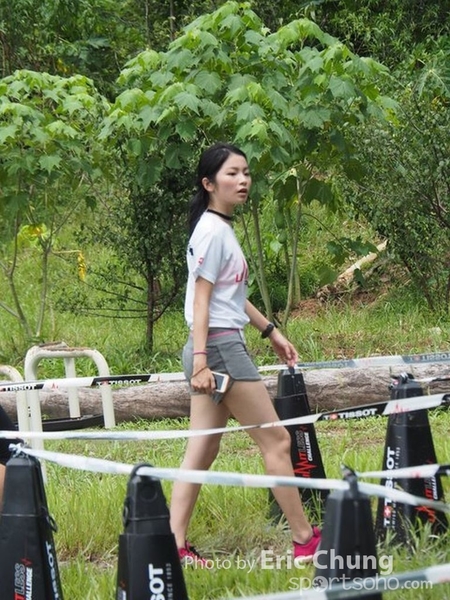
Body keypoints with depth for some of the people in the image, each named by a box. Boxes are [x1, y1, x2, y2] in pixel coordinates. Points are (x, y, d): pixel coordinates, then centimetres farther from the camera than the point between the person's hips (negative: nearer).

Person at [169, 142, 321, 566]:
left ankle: (175, 545, 3)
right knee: (276, 441, -2)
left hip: (222, 348, 10)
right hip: (219, 346, -10)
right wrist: (200, 361, -23)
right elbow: (201, 301, -18)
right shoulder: (213, 232, -14)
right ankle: (305, 541, 5)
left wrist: (270, 332, 27)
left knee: (202, 450, 6)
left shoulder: (221, 228, 15)